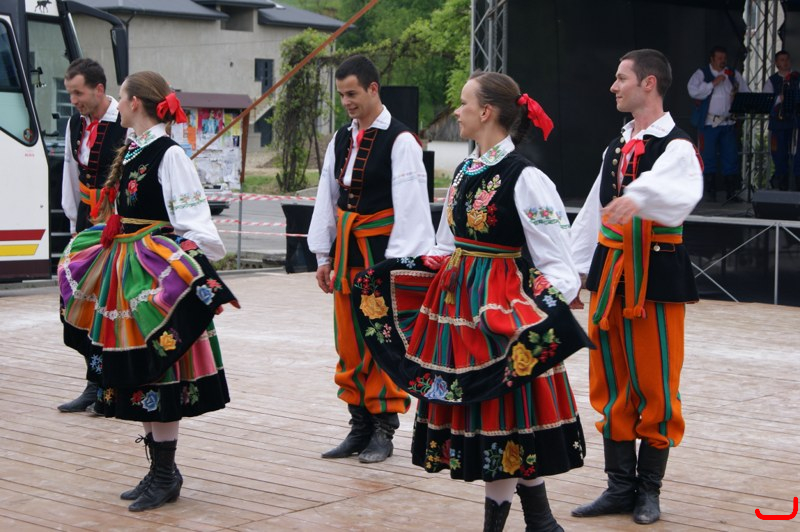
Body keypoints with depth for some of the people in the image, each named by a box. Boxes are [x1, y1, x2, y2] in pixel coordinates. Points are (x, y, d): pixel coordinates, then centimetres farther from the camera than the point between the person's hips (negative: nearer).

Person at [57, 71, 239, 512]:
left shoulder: (169, 154, -12)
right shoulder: (130, 152, 13)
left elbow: (193, 223, -16)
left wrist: (189, 265, -23)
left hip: (158, 277, -9)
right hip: (124, 276, 9)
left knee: (157, 374, -4)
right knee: (132, 374, 12)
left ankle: (164, 476, 6)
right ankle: (160, 470, 22)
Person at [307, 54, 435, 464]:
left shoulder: (400, 141, -9)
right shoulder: (341, 141, 11)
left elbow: (409, 208, -12)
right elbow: (327, 199, 15)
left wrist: (395, 262, -16)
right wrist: (324, 256, 12)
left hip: (382, 249, -7)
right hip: (346, 250, 7)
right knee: (349, 342, 10)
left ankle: (383, 430, 7)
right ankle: (360, 427, 20)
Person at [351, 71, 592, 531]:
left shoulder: (525, 178, -14)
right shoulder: (465, 172, 11)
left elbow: (556, 264, -15)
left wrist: (550, 304, -32)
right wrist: (387, 274, 13)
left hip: (501, 311, -8)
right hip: (458, 303, 8)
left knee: (505, 413, -2)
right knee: (475, 413, 11)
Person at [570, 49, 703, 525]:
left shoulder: (677, 146, -10)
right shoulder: (616, 148, 14)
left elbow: (681, 193, -32)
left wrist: (638, 199, -51)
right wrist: (571, 269, 15)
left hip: (657, 274, -7)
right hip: (610, 272, 7)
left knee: (655, 383, 1)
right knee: (611, 383, 9)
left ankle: (649, 489, 14)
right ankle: (621, 486, 18)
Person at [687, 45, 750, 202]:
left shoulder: (734, 74, 14)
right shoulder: (701, 73, 2)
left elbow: (746, 93, 19)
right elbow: (693, 91, -12)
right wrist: (713, 83, -15)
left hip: (728, 123, 3)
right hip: (709, 123, -3)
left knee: (731, 158, 1)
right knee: (708, 158, 0)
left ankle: (732, 193, 4)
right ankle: (710, 193, 7)